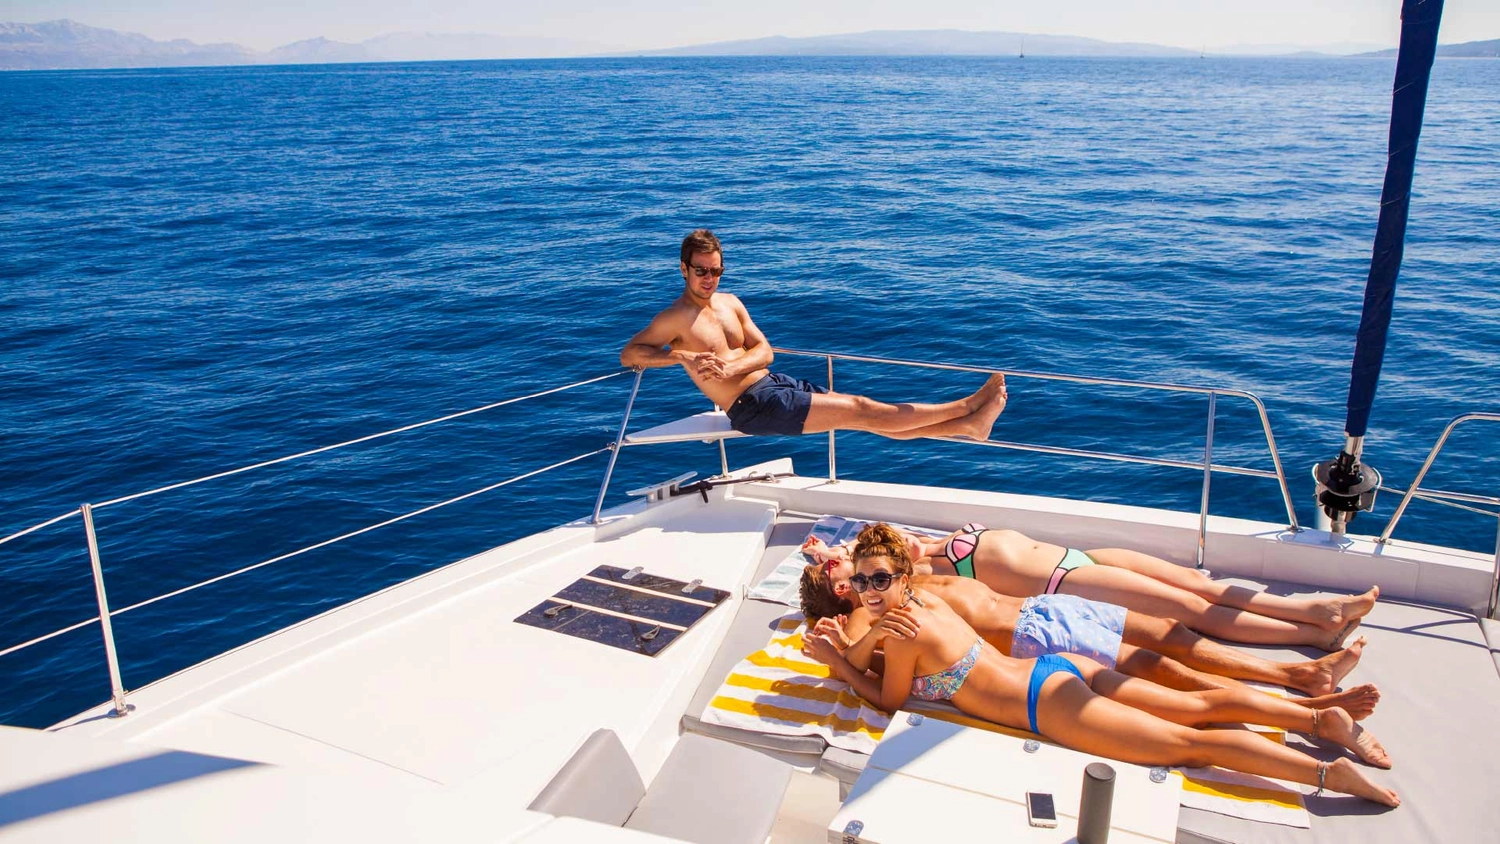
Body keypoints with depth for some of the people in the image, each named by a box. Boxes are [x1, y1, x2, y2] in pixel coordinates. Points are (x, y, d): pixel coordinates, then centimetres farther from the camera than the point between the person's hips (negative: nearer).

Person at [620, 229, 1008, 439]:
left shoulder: (729, 302, 13)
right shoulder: (674, 318, -7)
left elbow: (764, 350, 9)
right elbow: (628, 354, -11)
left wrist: (730, 367, -13)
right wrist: (682, 355, -24)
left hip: (773, 381, 7)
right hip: (751, 406, -7)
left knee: (863, 413, -1)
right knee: (859, 410, -12)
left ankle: (967, 426, -4)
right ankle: (965, 408, -13)